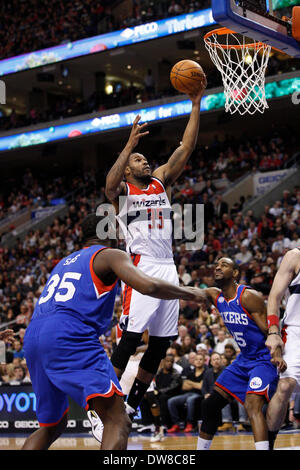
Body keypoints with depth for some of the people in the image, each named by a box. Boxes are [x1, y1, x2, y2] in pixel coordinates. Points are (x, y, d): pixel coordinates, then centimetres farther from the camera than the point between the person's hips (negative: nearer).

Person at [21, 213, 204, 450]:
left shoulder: (65, 262, 32)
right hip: (70, 337, -8)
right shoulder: (111, 255, 9)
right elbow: (147, 285, -9)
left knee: (52, 426, 25)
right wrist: (186, 293, 7)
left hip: (33, 339, 8)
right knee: (118, 421, -13)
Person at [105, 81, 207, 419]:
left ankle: (130, 407, 14)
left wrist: (196, 105, 3)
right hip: (141, 268, -6)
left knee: (161, 344, 5)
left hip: (168, 269, 6)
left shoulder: (162, 181, 19)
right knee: (130, 338, -15)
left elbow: (187, 147, 11)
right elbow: (110, 184, -21)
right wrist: (130, 144, -31)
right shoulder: (122, 190, 4)